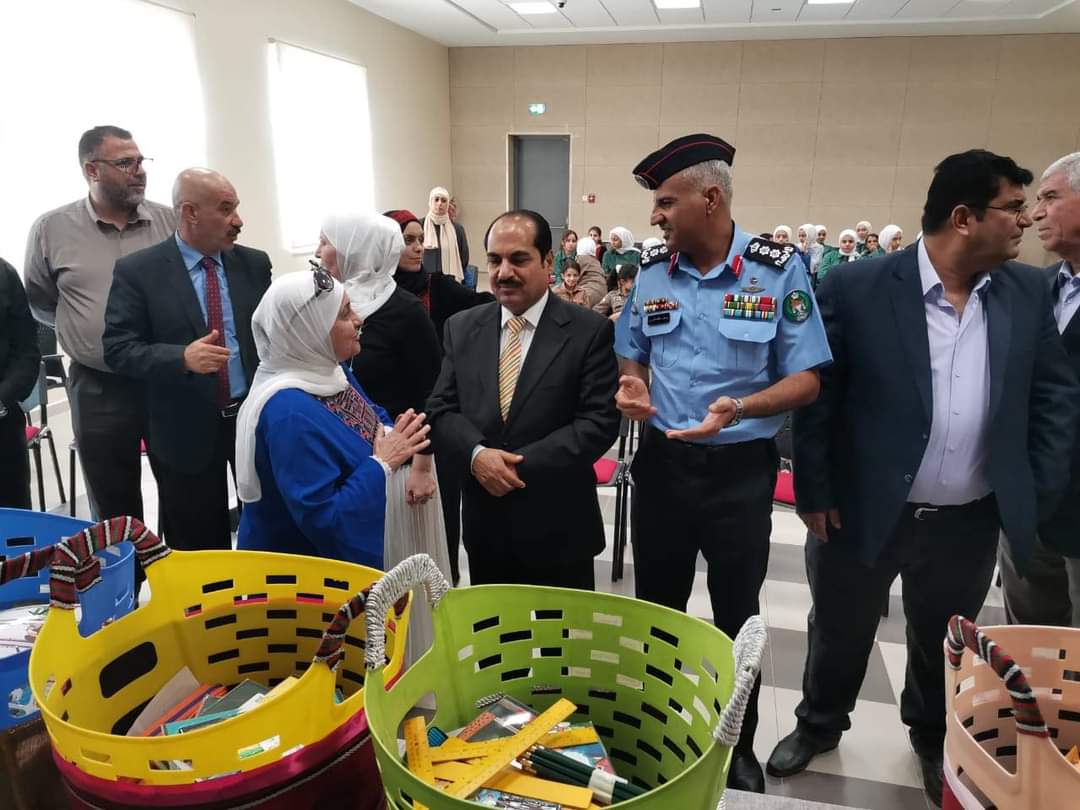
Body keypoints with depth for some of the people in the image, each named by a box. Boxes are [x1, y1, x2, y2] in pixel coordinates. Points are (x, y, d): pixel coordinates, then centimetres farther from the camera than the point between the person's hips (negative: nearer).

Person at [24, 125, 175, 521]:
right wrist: (83, 323, 5)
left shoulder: (169, 220, 0)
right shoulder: (51, 229, -1)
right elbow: (38, 303, 12)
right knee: (115, 511, 13)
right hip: (98, 391, 0)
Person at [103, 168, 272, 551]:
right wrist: (182, 357, -26)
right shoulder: (136, 271, -6)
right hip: (188, 430, -2)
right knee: (202, 549, 12)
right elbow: (118, 349, -9)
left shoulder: (254, 263, 5)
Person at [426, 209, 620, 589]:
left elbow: (599, 422, -13)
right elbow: (441, 411, 2)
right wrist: (477, 454, -18)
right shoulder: (461, 328, 5)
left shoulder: (589, 330, -7)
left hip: (558, 525, -3)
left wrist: (521, 464, -19)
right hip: (484, 522, 3)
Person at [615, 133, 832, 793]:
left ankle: (738, 748, 36)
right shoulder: (652, 271, 1)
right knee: (655, 606, 17)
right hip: (663, 461, 3)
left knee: (738, 615, 13)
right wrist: (631, 386, -10)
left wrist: (740, 408, -28)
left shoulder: (779, 269, -11)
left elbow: (806, 379, -10)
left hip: (742, 469, -3)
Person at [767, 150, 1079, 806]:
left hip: (970, 523, 4)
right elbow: (814, 394, -10)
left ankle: (934, 738, 53)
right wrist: (813, 493, -9)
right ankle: (820, 723, 46)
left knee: (945, 643, 25)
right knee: (840, 633, 19)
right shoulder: (857, 287, -15)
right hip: (864, 510, -3)